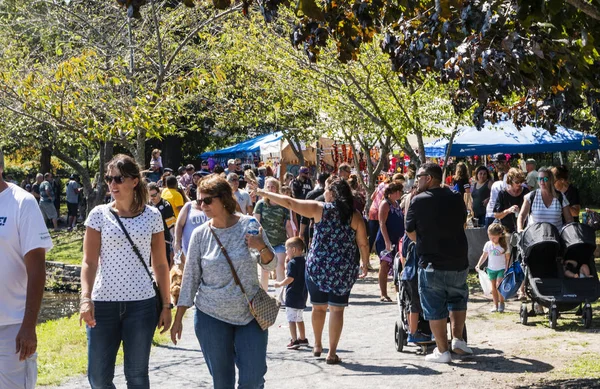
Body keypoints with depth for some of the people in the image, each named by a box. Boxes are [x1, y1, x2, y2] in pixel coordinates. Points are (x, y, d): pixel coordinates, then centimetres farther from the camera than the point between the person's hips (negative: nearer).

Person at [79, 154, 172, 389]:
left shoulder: (152, 216, 2)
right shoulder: (99, 214, 0)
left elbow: (160, 264, 7)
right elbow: (89, 262, -4)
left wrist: (166, 305, 5)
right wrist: (85, 298, -19)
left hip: (141, 303, 0)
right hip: (103, 302, 0)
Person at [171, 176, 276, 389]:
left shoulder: (249, 225, -4)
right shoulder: (200, 234, -2)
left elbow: (270, 265, 3)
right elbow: (190, 277, 3)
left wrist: (262, 248, -19)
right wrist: (178, 318, 2)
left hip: (250, 314, 0)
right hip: (211, 317, 1)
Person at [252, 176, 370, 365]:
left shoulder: (320, 209, -6)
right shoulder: (355, 216, -3)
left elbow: (290, 203, -6)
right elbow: (363, 244, 0)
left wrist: (265, 194, 3)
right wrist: (365, 264, 15)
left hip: (317, 266, 0)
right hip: (343, 270, 0)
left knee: (318, 307, 17)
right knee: (337, 310, 3)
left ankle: (317, 346, 31)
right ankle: (332, 353, 2)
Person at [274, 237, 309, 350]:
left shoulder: (292, 263, -16)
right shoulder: (303, 262, 9)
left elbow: (290, 278, -23)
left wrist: (280, 284, -9)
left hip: (293, 295, -9)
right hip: (302, 295, 9)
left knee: (291, 318, -5)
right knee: (299, 318, 21)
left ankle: (295, 340, -8)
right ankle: (302, 338, 29)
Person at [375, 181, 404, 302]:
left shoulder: (397, 204, 14)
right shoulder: (385, 204, -10)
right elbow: (382, 224, -16)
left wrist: (400, 239, 18)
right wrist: (387, 241, -23)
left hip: (396, 241, 8)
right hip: (385, 241, -8)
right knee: (385, 266, -7)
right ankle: (383, 295, -7)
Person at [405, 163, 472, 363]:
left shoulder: (418, 201, -10)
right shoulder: (456, 197, 2)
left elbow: (410, 232, -2)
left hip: (431, 263, -4)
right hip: (459, 262, 4)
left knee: (435, 308, 6)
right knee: (458, 299, 24)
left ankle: (442, 351, 8)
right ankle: (458, 340, 15)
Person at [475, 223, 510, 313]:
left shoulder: (504, 245, -12)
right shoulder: (488, 244, -3)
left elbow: (508, 258, -5)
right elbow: (484, 256, 5)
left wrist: (507, 269, -9)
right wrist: (479, 264, -7)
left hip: (501, 269, -4)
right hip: (491, 269, 4)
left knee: (499, 285, -15)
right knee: (493, 287, 8)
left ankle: (501, 303, 1)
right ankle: (495, 305, 16)